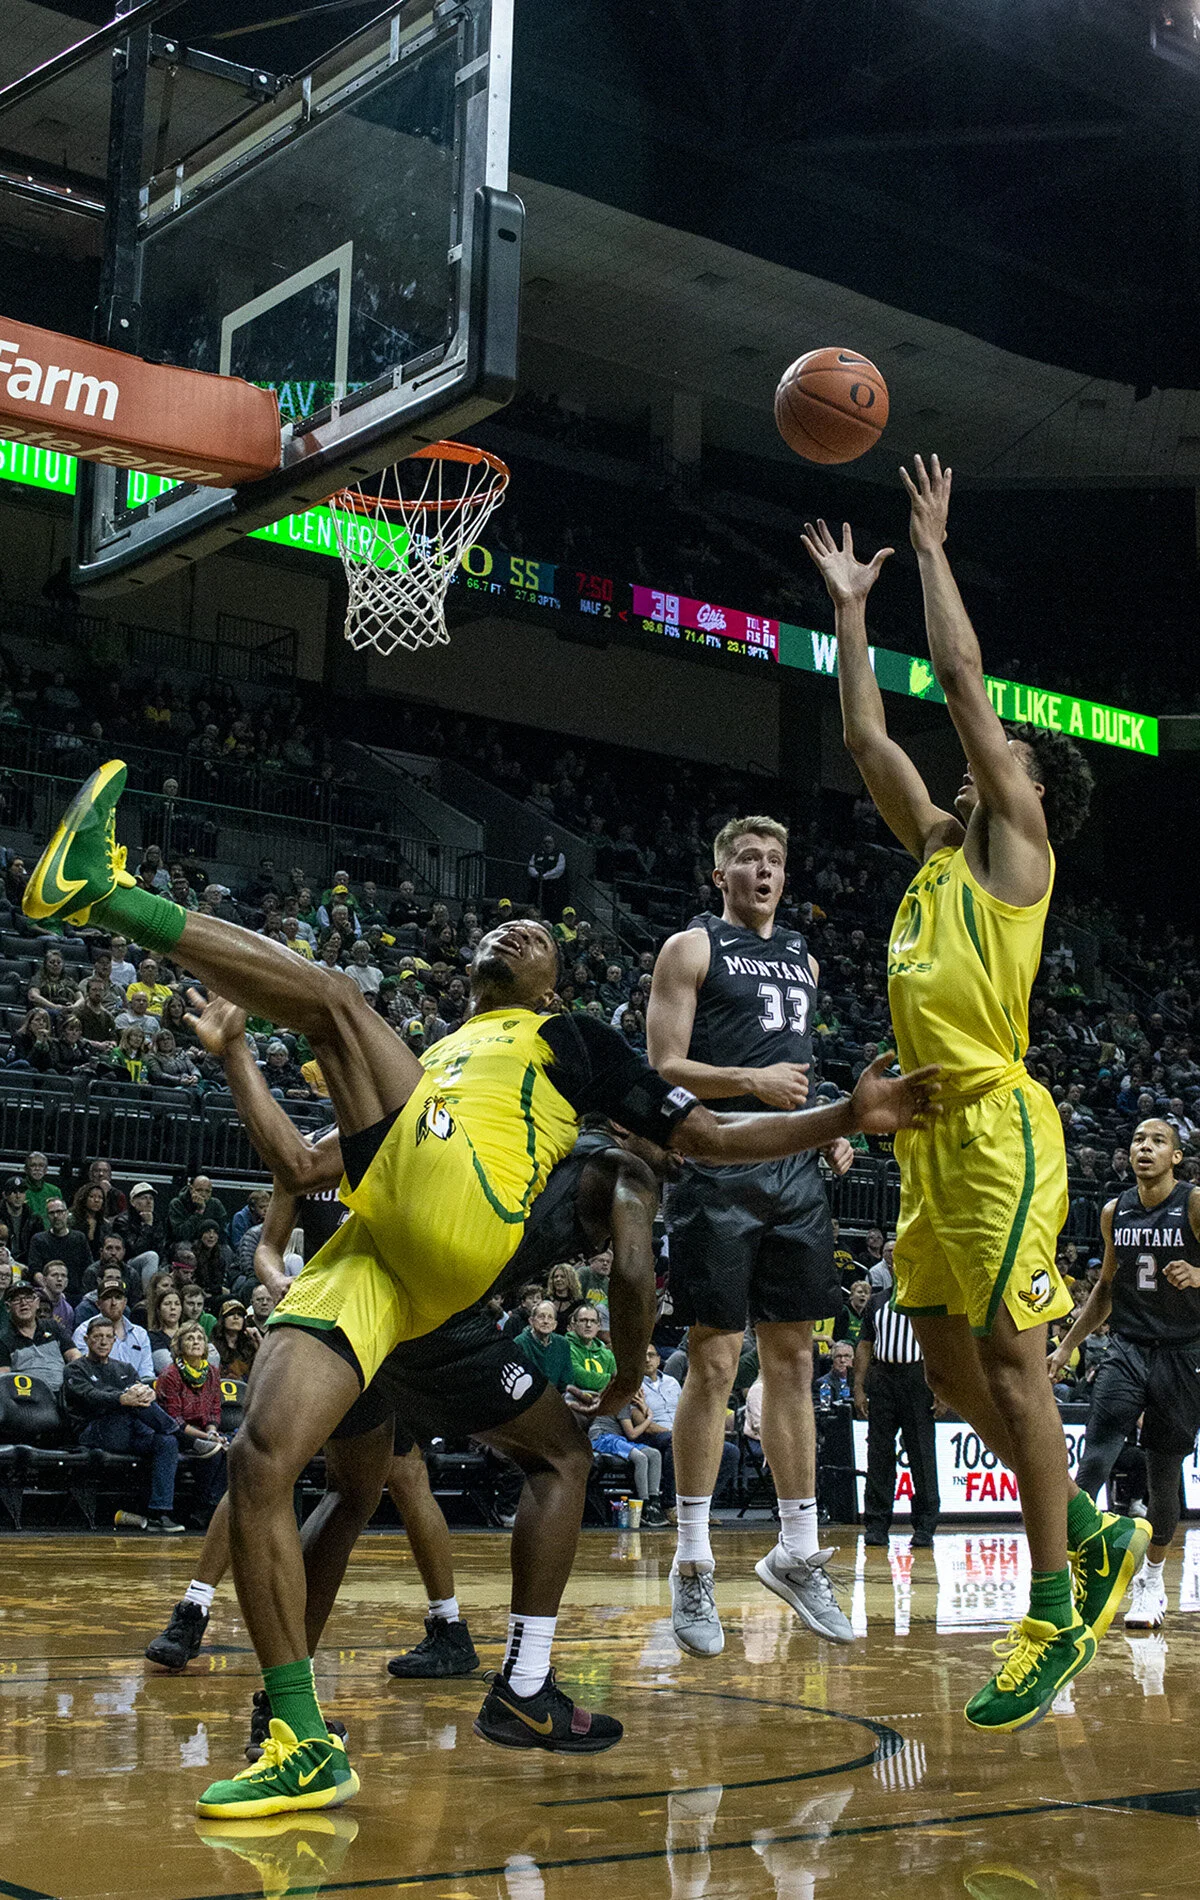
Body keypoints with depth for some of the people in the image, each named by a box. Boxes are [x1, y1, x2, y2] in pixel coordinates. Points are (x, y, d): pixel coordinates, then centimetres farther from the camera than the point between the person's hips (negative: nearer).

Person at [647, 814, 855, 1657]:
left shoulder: (802, 957, 19)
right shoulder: (692, 948, 0)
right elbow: (665, 1069, -7)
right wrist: (749, 1082, -21)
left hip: (796, 1172, 6)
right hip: (719, 1171, -6)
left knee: (794, 1360, 8)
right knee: (714, 1361, -5)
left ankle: (798, 1554, 18)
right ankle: (693, 1567, 4)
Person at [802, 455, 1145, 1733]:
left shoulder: (1019, 838, 0)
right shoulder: (939, 846, 19)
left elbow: (961, 671, -4)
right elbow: (864, 735, 24)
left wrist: (931, 548, 5)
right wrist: (851, 607, 28)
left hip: (998, 1128, -8)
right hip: (929, 1133, 8)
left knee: (1007, 1360, -6)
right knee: (952, 1369, 10)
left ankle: (1055, 1612, 2)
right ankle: (1096, 1535, 26)